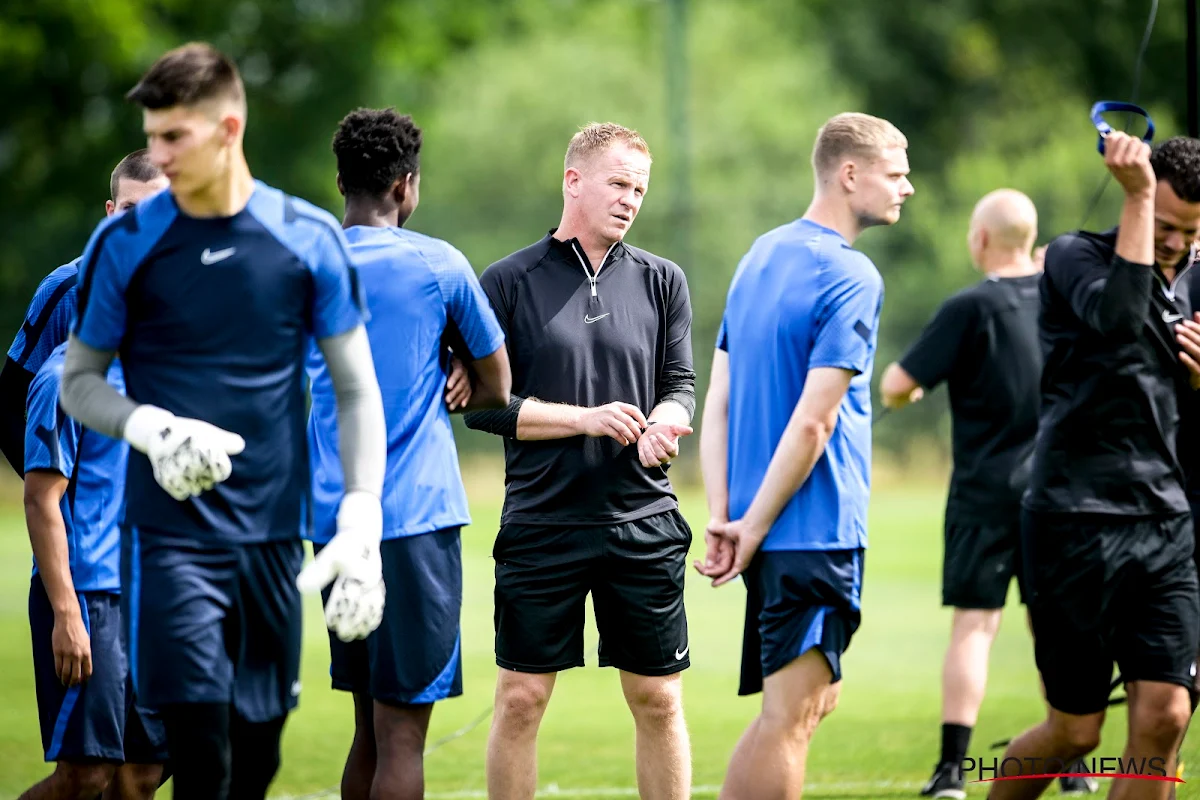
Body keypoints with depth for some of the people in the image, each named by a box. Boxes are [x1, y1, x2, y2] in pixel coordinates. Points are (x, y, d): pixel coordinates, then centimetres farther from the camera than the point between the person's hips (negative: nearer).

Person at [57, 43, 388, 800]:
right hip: (170, 534, -2)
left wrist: (360, 521, -4)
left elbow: (356, 389, 6)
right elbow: (78, 380, 7)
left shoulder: (309, 239, 1)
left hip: (274, 536, 2)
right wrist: (148, 427, -14)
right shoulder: (125, 243, -2)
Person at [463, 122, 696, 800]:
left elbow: (681, 385, 10)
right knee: (521, 698, -1)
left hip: (645, 522, 2)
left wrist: (662, 421, -13)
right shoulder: (510, 281, 1)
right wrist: (586, 418, -13)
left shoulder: (661, 281, 10)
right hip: (541, 524, -2)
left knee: (658, 699, 5)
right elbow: (483, 404, -3)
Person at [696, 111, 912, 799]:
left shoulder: (761, 254, 14)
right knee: (792, 711, -7)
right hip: (818, 529, -9)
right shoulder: (852, 276, -13)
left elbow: (717, 401, 10)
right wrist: (753, 528, -13)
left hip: (771, 532, 9)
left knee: (815, 697, 18)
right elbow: (812, 421, -19)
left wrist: (722, 516, 4)